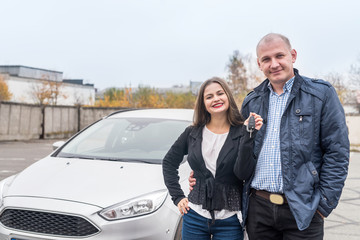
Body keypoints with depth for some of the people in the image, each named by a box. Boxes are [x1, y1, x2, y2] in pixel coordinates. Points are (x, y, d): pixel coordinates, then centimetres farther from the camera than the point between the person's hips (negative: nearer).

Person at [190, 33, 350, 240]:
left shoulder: (321, 94, -1)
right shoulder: (252, 102, 11)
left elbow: (337, 153, -4)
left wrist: (324, 204, -8)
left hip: (301, 210, -3)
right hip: (257, 207, 4)